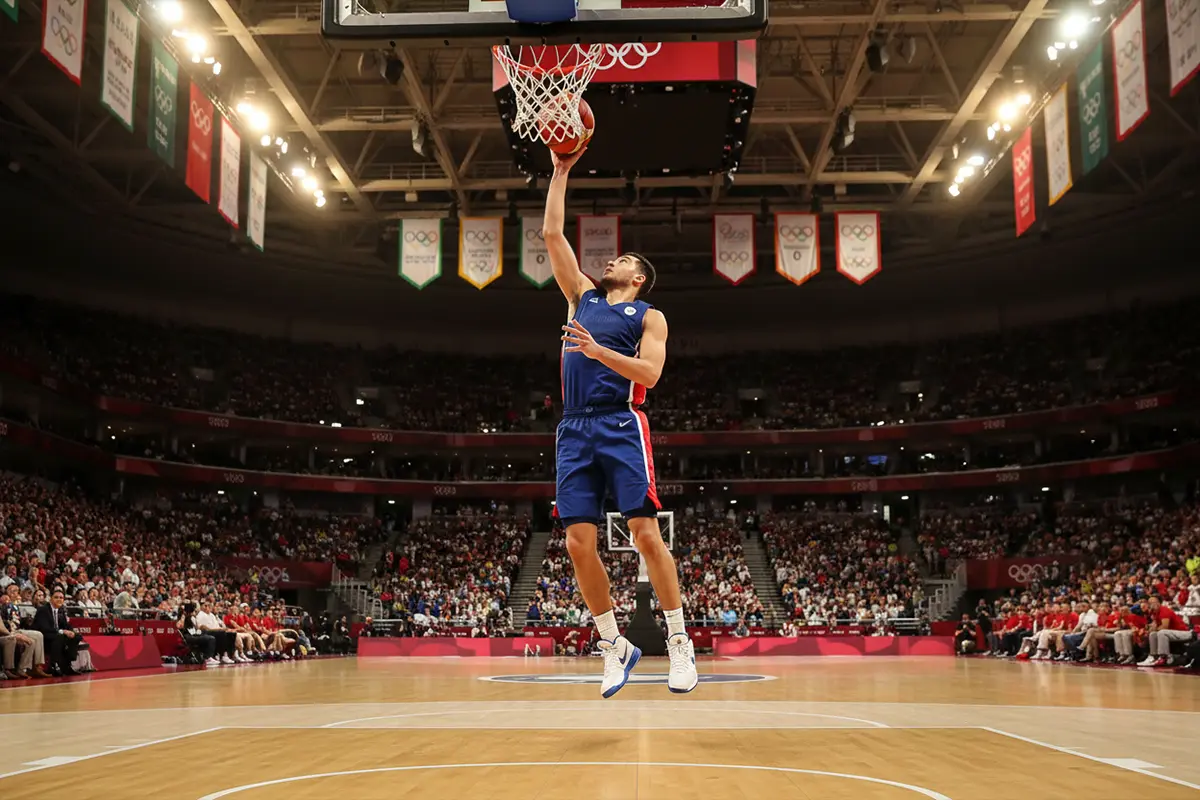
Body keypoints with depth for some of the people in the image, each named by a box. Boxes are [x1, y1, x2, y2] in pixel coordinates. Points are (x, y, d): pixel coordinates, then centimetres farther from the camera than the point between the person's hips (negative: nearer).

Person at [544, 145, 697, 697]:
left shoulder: (649, 316, 10)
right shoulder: (583, 296, 23)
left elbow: (649, 372, -6)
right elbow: (551, 235, 20)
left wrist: (597, 350, -17)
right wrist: (561, 173, 20)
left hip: (621, 427, -4)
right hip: (574, 430, 5)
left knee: (646, 534, -11)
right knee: (579, 543, -3)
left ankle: (679, 641, 0)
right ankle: (614, 646, 8)